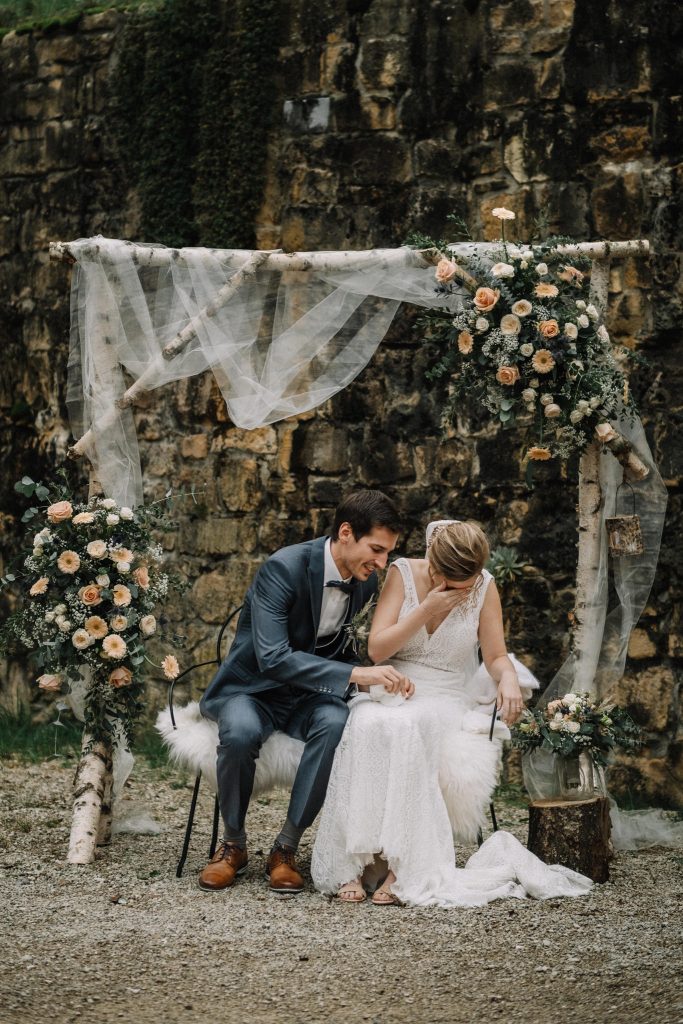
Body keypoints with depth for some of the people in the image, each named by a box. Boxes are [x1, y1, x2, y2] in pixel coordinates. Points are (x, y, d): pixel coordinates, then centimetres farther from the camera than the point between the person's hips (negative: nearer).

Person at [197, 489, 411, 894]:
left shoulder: (367, 582, -2)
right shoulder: (284, 568, -23)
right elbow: (272, 658, -32)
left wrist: (382, 678, -8)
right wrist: (356, 675, -38)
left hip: (309, 695, 4)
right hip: (252, 689, -4)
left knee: (337, 723, -32)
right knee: (241, 733, -38)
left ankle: (286, 848, -21)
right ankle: (234, 844, -12)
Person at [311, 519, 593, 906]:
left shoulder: (485, 587, 1)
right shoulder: (403, 574, -2)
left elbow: (495, 656, 5)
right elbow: (377, 650, -7)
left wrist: (509, 677, -18)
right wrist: (428, 609, -16)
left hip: (449, 700, 0)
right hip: (393, 692, 0)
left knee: (408, 727, -37)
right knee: (368, 727, -37)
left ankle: (400, 864, -36)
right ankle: (353, 863, -35)